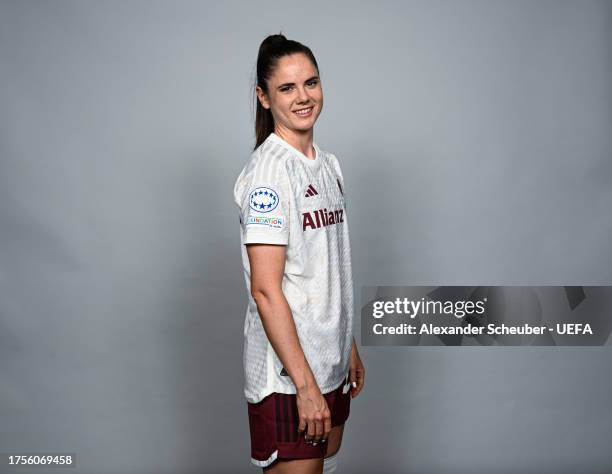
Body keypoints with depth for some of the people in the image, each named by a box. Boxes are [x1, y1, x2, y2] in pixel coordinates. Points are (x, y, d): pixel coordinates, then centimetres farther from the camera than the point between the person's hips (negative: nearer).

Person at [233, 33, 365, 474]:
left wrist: (350, 346, 17)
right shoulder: (267, 172, -16)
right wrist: (304, 384, -22)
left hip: (330, 363, 8)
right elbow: (265, 290, -21)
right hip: (286, 373, -8)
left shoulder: (329, 164, 10)